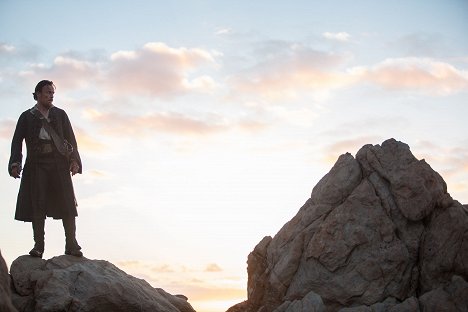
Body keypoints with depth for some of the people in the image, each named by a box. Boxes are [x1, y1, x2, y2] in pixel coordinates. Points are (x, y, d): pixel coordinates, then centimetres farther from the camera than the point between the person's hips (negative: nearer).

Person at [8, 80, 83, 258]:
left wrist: (74, 159, -3)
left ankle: (71, 245, -6)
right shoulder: (27, 116, 13)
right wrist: (15, 163, -6)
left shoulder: (60, 114, 16)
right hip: (37, 164, 0)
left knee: (66, 203, -7)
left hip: (59, 163, 1)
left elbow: (70, 138, 11)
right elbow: (17, 141, 8)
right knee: (37, 205, -5)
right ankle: (38, 245, -2)